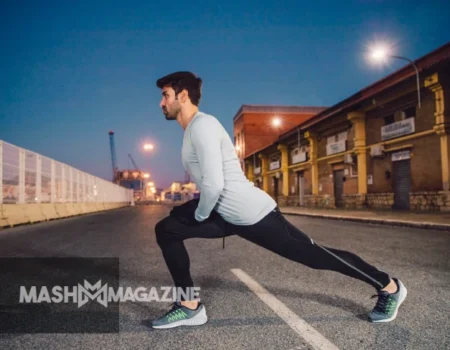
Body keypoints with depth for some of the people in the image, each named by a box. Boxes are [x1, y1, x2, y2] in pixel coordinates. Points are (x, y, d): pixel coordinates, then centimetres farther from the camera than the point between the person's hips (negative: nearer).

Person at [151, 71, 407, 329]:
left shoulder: (202, 125, -18)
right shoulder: (193, 129, 14)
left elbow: (214, 185, -27)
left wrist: (199, 216, -10)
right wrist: (191, 211, 18)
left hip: (253, 215, -10)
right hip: (228, 215, 10)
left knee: (315, 255, 4)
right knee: (167, 230, 6)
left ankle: (389, 287, 27)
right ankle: (190, 307, 10)